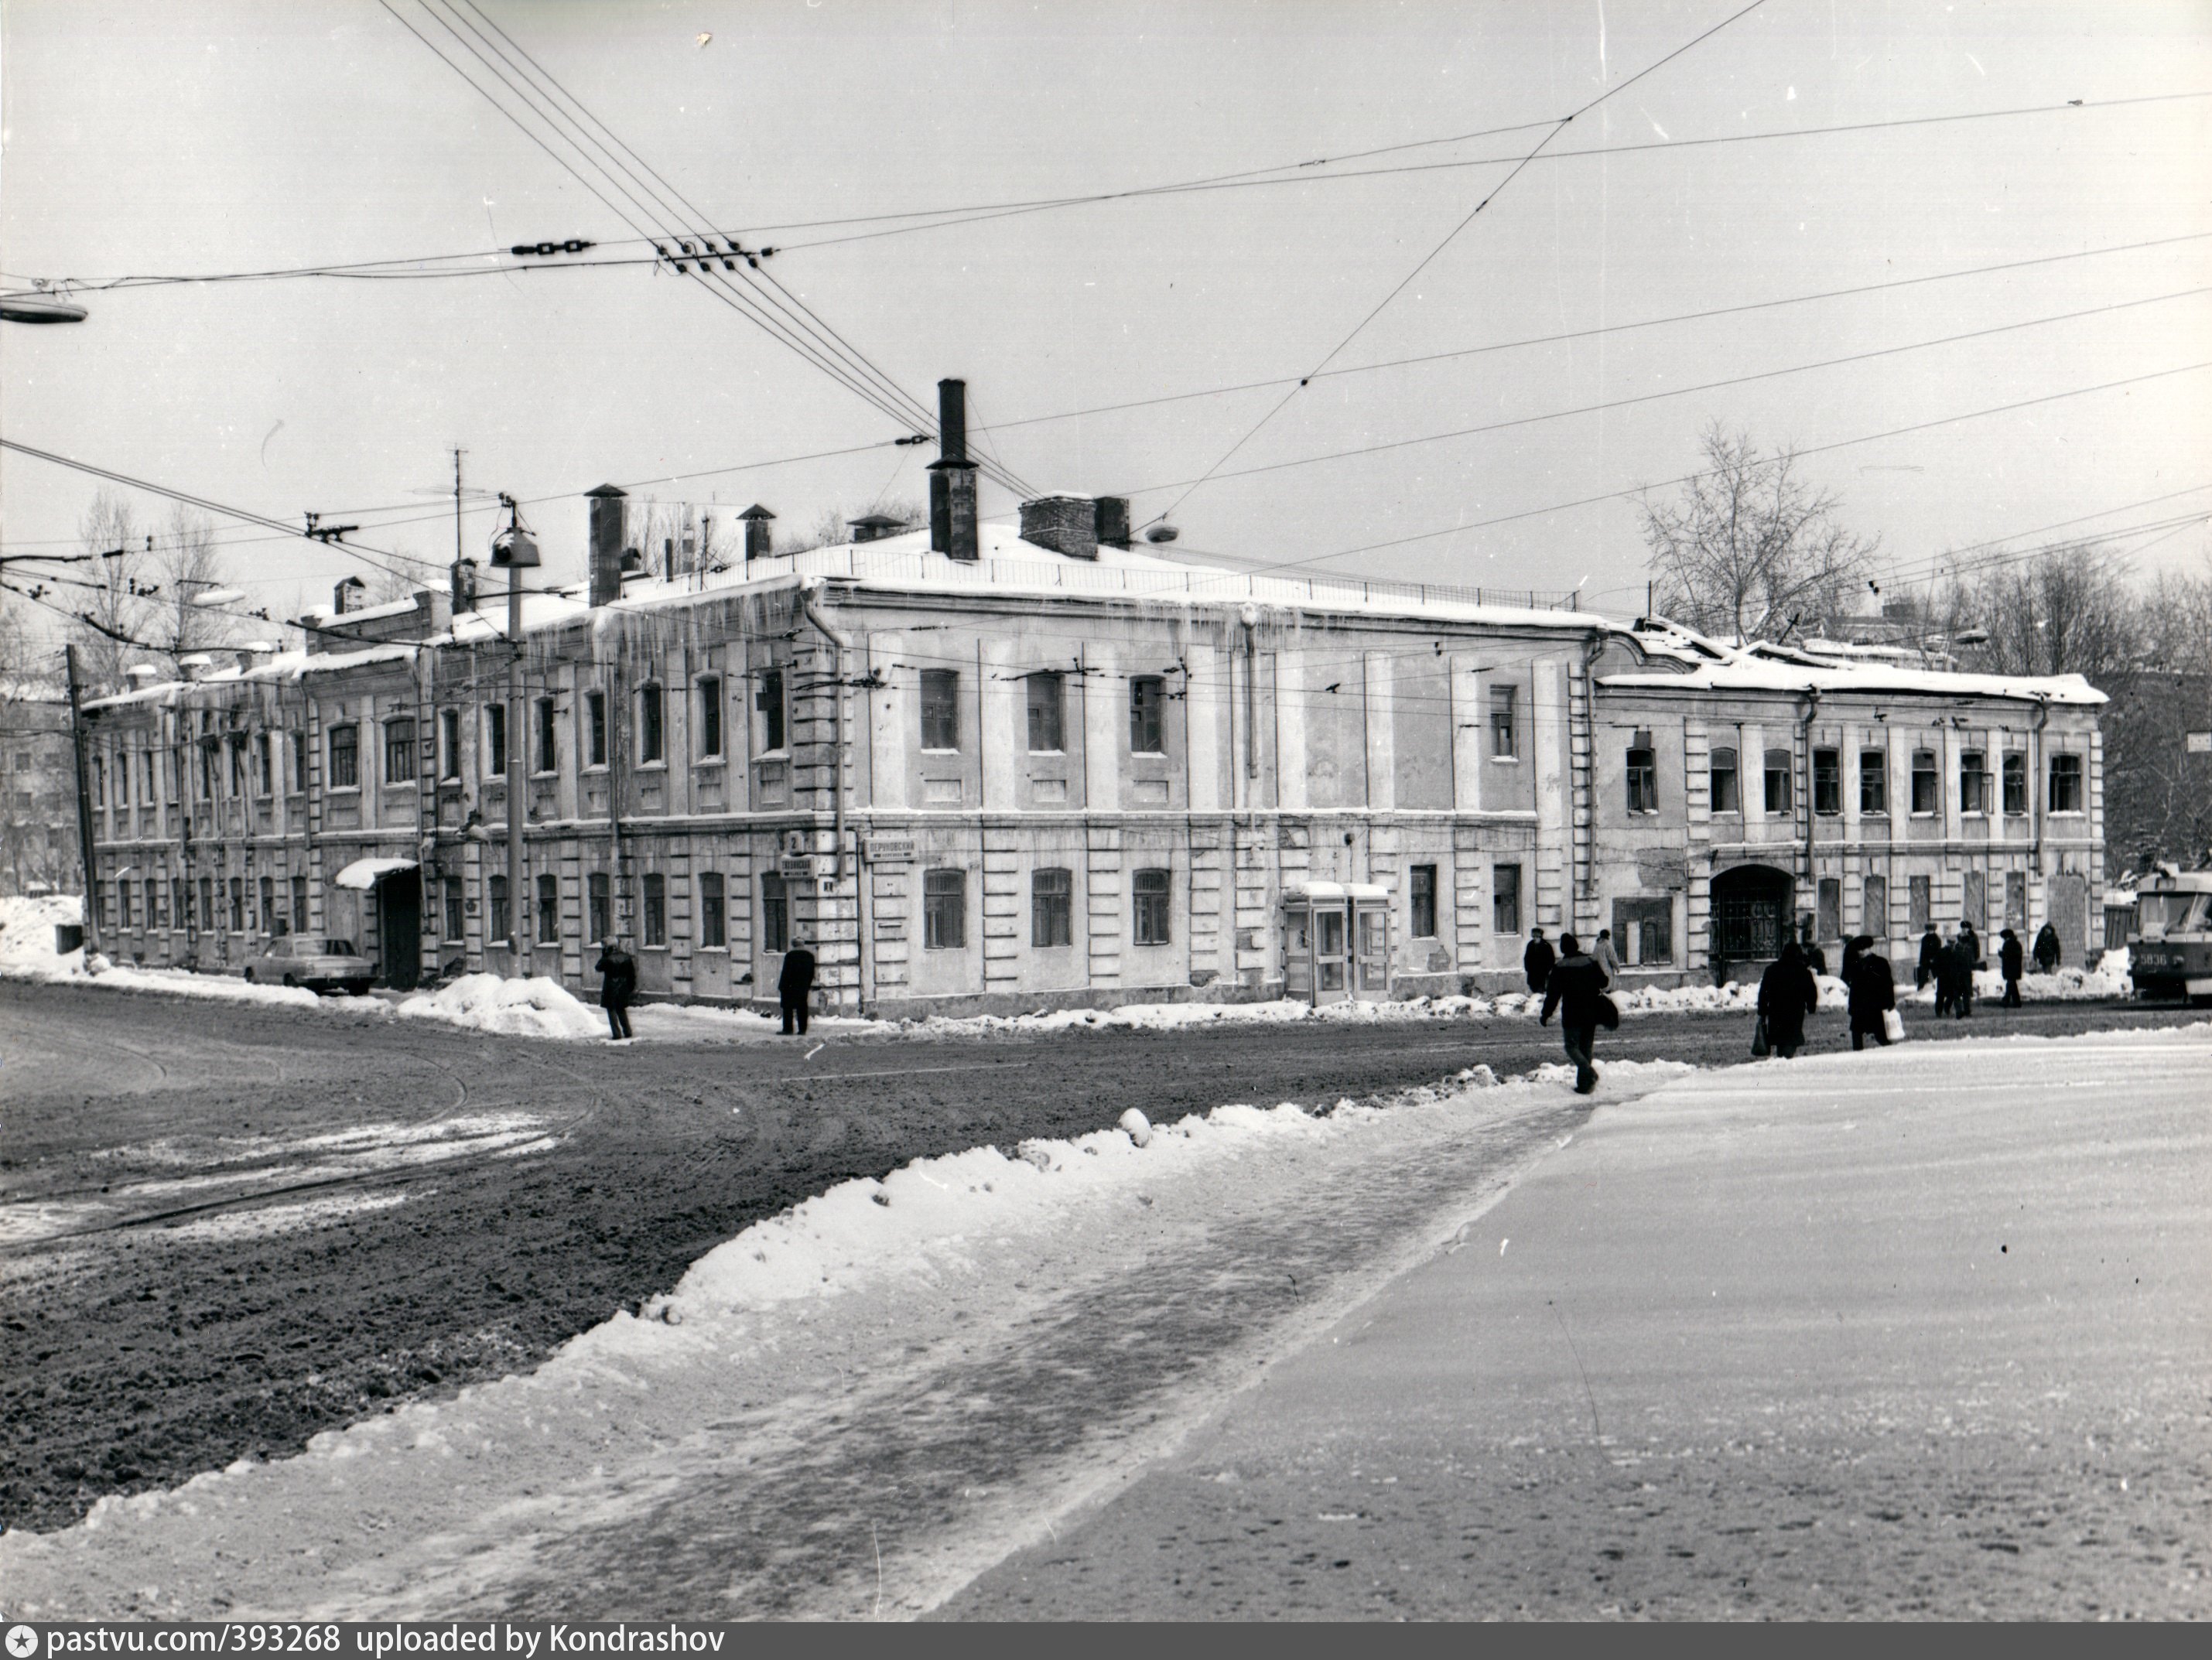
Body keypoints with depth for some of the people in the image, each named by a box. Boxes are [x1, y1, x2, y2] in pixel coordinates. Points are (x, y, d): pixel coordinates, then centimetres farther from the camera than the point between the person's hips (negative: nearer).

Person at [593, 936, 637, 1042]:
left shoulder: (607, 959, -19)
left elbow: (597, 968, -2)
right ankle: (627, 1032, 18)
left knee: (612, 1011, 4)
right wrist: (632, 988, 15)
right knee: (622, 1010, 18)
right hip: (623, 988, 5)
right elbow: (632, 974, 5)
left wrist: (603, 955, -1)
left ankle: (617, 1034, 0)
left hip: (611, 989, -5)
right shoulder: (627, 958, -1)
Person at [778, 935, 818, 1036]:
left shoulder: (790, 955, -10)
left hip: (790, 986, -5)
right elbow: (812, 973, 10)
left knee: (788, 1008, 0)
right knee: (802, 1008, 7)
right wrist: (809, 986, 20)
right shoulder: (810, 956, 6)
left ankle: (788, 1029, -4)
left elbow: (786, 972, -11)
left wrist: (781, 987, -6)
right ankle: (803, 1029, 4)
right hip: (804, 987, 5)